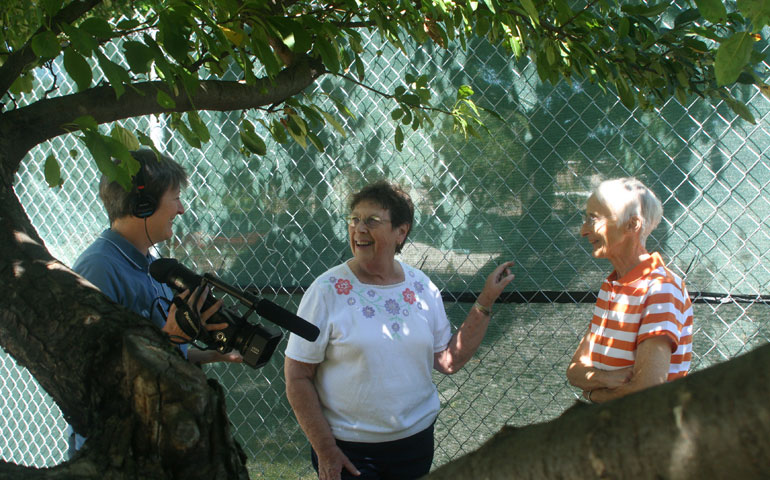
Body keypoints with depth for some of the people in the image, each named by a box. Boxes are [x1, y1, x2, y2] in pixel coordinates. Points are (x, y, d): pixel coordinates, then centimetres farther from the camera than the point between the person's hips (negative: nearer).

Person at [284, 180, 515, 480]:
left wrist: (485, 303, -4)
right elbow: (297, 376, -10)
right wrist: (325, 450, -12)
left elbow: (448, 361, 2)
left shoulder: (422, 288, 0)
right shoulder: (327, 291, -12)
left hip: (415, 441, 4)